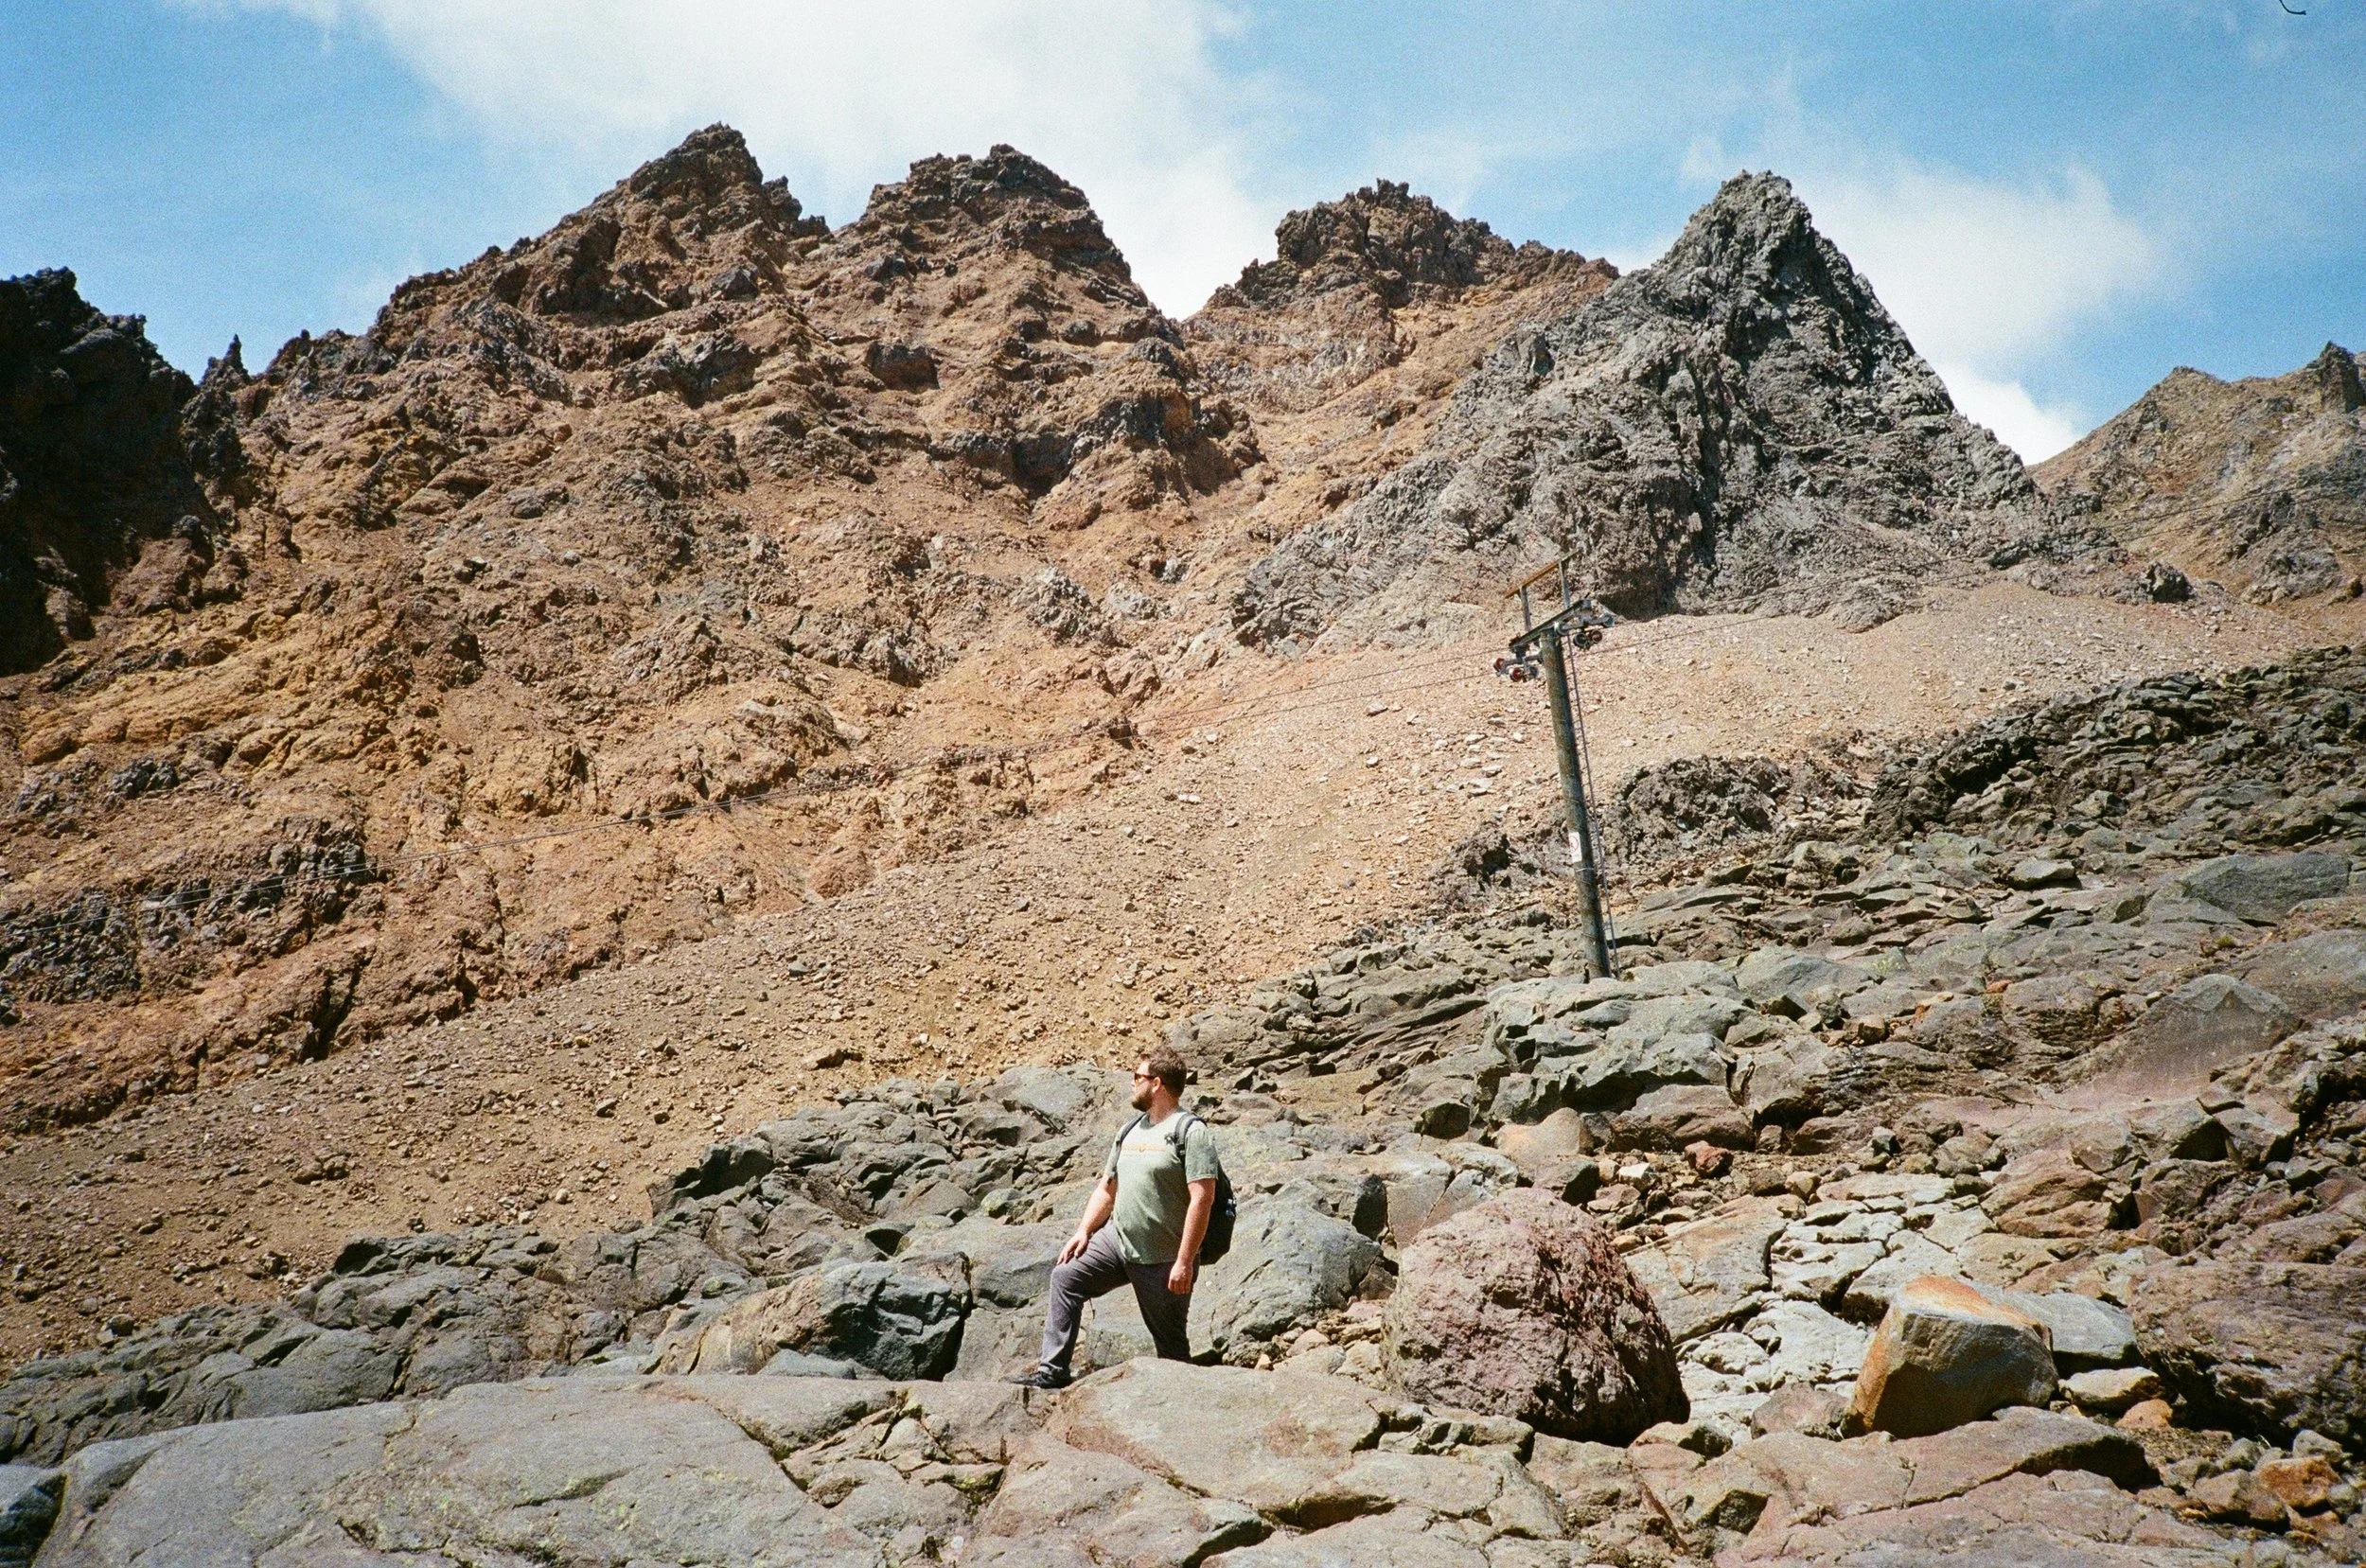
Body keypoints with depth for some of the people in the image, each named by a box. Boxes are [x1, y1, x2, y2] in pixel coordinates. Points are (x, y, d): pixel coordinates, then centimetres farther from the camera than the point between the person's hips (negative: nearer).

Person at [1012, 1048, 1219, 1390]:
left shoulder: (1190, 1131, -13)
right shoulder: (1131, 1130, 13)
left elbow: (1202, 1197, -20)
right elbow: (1106, 1188, 19)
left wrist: (1185, 1262, -23)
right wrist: (1083, 1232, 6)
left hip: (1163, 1260, -7)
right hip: (1116, 1238, 7)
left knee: (1171, 1342, 4)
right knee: (1066, 1277, -5)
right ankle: (1052, 1371, -2)